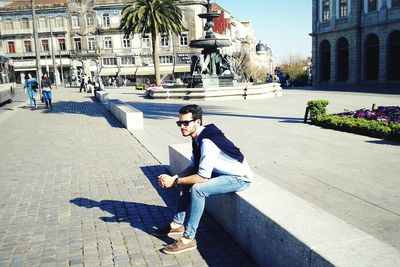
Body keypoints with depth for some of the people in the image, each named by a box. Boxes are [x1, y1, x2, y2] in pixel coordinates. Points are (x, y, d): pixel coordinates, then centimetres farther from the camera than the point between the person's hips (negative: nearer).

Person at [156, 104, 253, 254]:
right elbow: (193, 168, 7)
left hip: (239, 178, -10)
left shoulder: (207, 141, -28)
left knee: (197, 189, -26)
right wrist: (174, 178, -9)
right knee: (186, 181, 8)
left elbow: (203, 177, -28)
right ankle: (178, 224, 17)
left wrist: (174, 182, -19)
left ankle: (188, 239, -15)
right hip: (223, 173, 10)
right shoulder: (197, 138, 1)